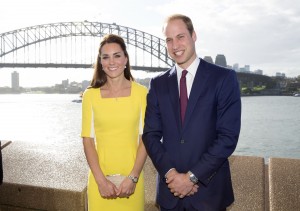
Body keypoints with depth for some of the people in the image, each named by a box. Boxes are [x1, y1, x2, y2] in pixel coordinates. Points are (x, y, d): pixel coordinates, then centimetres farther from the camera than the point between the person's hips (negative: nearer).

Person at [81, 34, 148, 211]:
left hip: (132, 178, 0)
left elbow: (145, 137, -3)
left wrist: (133, 177, -9)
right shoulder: (90, 95, -2)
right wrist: (101, 180, -9)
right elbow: (88, 139, -1)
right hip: (100, 179, 1)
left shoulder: (141, 92, -4)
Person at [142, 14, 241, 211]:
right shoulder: (158, 83, 4)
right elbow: (151, 134, 2)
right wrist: (170, 172, -11)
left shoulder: (224, 78, -6)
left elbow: (228, 136, -12)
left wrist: (192, 176, -14)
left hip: (209, 190, -2)